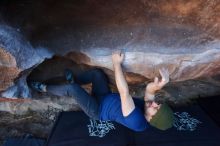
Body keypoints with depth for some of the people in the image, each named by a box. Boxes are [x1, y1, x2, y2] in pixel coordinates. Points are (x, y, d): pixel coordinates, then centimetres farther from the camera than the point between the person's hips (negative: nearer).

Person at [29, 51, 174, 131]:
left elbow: (124, 92, -42)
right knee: (97, 72, -2)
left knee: (71, 89, -20)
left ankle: (44, 88, 12)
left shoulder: (136, 122, -36)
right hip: (107, 97, 7)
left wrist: (117, 63, -38)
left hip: (97, 110, -7)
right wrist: (158, 86, -42)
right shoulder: (148, 108, -14)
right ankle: (74, 79, 26)